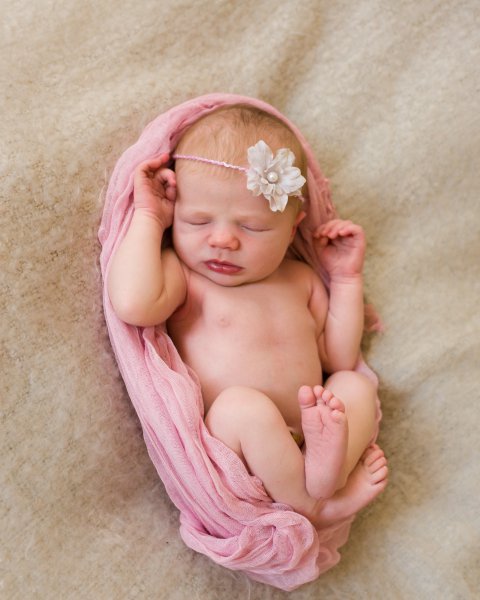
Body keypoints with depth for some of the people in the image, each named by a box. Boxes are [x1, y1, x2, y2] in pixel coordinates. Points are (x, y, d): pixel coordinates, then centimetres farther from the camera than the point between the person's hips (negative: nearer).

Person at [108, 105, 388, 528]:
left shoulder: (299, 279, 16)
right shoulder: (181, 274, -1)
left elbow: (338, 360, 19)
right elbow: (133, 304, -25)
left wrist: (346, 278, 13)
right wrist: (149, 218, -11)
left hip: (302, 443, 6)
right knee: (241, 405, -33)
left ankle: (326, 472, -31)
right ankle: (310, 505, -17)